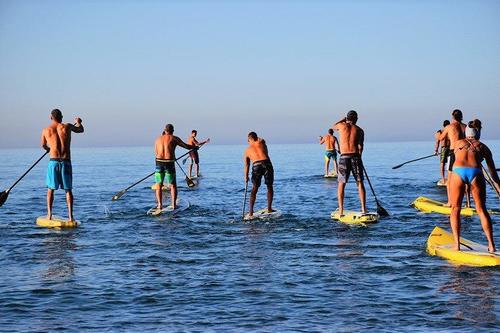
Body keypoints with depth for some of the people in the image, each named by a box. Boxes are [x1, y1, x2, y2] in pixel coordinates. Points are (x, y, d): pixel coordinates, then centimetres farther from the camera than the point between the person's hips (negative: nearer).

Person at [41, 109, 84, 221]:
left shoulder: (46, 130, 3)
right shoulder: (67, 127, 1)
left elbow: (43, 145, 21)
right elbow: (80, 130, 21)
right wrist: (78, 122, 43)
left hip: (53, 161, 0)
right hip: (66, 162, 0)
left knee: (50, 189, 11)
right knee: (68, 190, 5)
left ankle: (49, 214, 6)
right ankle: (70, 216, -1)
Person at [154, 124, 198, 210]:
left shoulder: (158, 139, 13)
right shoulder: (174, 138, 2)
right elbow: (186, 146, 8)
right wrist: (195, 147, 27)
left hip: (159, 162, 2)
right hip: (169, 163, -2)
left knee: (158, 185, 10)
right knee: (173, 185, 9)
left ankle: (159, 204, 0)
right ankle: (174, 204, 3)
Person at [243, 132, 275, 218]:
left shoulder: (247, 150, 19)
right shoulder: (261, 142, 17)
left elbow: (246, 165, 12)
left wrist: (246, 177, 12)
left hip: (256, 166, 0)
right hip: (267, 164, 0)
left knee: (254, 189, 12)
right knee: (270, 187, 18)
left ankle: (251, 212, 10)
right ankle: (269, 208, 18)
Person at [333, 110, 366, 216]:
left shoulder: (342, 125, 4)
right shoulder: (359, 130, 6)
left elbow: (334, 126, 28)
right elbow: (360, 146, -1)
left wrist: (344, 119, 37)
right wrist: (359, 158, 9)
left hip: (344, 157, -1)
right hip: (355, 157, 1)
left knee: (341, 184, 6)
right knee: (360, 183, 6)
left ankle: (341, 210, 2)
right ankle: (363, 209, 1)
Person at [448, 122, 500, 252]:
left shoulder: (457, 143, 27)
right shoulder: (483, 147, 25)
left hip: (458, 172, 0)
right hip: (476, 173, 0)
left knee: (455, 209, 12)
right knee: (482, 210, 10)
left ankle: (457, 244, 4)